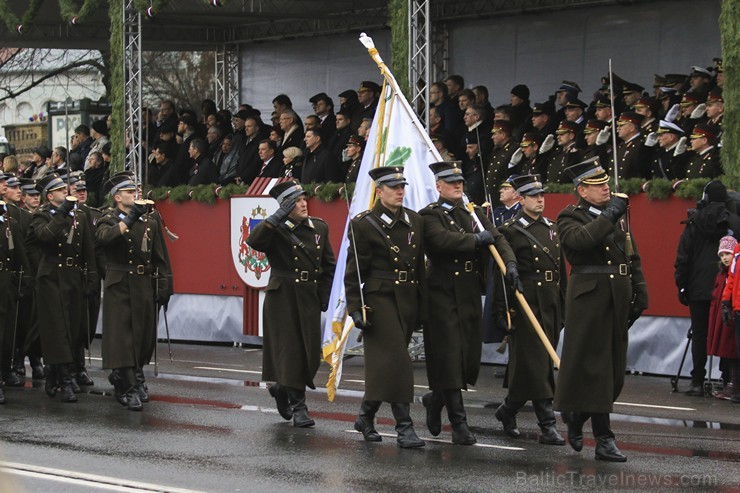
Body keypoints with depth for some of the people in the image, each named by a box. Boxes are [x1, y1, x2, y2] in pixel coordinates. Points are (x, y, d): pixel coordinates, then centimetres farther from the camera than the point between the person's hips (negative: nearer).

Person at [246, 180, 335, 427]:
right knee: (290, 351, -6)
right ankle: (298, 407, 1)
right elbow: (253, 240, -27)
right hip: (282, 298, -5)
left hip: (310, 300, 5)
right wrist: (279, 217, -27)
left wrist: (325, 294, 10)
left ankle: (281, 388, 32)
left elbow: (329, 264, 17)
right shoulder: (276, 230, -6)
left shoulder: (319, 228, 10)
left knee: (310, 352, 6)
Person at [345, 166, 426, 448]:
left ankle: (366, 417, 25)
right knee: (395, 360, -13)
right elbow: (353, 272, -6)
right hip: (380, 299, -6)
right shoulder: (364, 224, -5)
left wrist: (422, 305, 13)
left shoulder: (415, 222, 11)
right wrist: (356, 308, -13)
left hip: (408, 300, 6)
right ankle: (404, 427, -14)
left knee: (384, 364, 10)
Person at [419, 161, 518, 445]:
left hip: (470, 294, 6)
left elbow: (497, 239, 5)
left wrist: (510, 263, -13)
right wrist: (476, 239, -15)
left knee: (470, 356, 7)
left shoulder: (474, 213, 15)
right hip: (443, 294, -6)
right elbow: (442, 239, -22)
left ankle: (436, 399, 32)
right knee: (449, 356, -7)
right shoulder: (430, 215, -3)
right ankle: (459, 423, -4)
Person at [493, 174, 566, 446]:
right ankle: (547, 425, -8)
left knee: (542, 361, 11)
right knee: (535, 364, -8)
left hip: (550, 305, 7)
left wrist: (563, 306, 15)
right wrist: (504, 310, -15)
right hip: (525, 302, -7)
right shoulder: (510, 231, -5)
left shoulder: (552, 229, 15)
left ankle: (508, 410, 28)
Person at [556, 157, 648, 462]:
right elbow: (580, 239, -26)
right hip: (589, 297, -7)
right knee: (595, 368, -4)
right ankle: (604, 440, -1)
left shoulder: (617, 215, 15)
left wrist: (640, 295, 13)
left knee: (613, 369, 10)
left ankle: (575, 416, 30)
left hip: (619, 300, 7)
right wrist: (609, 216, -25)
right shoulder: (570, 218, -3)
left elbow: (633, 257, 18)